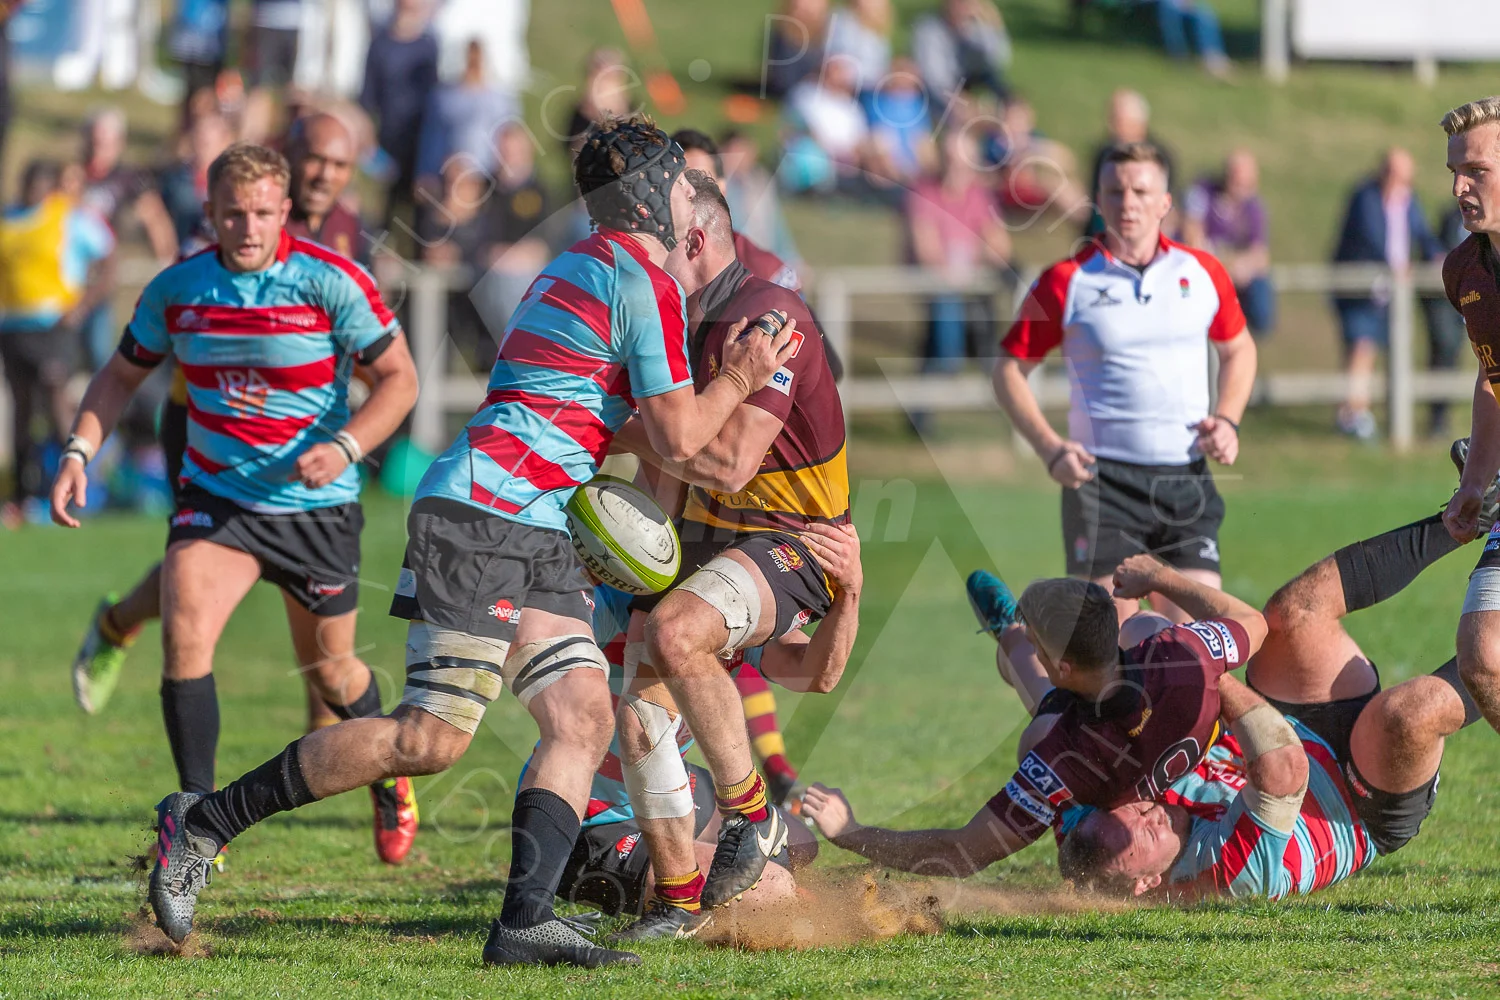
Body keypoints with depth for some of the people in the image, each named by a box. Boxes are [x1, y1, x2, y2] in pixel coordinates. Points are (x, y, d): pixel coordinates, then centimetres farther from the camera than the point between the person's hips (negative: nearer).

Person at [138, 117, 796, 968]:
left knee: (585, 718, -2)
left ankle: (525, 922, -10)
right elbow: (679, 435, -8)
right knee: (432, 739, -13)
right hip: (479, 520, -10)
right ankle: (207, 822, -6)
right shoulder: (646, 282, -8)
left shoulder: (581, 267, 21)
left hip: (536, 537, 10)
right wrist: (740, 381, 9)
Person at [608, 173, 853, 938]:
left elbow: (729, 462, -27)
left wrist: (627, 434, -20)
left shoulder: (769, 318, -19)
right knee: (639, 717, -5)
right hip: (701, 538, 9)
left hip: (791, 541, -9)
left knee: (674, 632, -36)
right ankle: (678, 899, 8)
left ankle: (749, 812, -18)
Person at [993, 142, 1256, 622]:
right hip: (1101, 475, -3)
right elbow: (1010, 368, 5)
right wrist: (1050, 447, -8)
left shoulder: (1203, 272, 7)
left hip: (1187, 479, 3)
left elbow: (1238, 349, 23)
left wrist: (1227, 421, 6)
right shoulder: (1065, 282, -2)